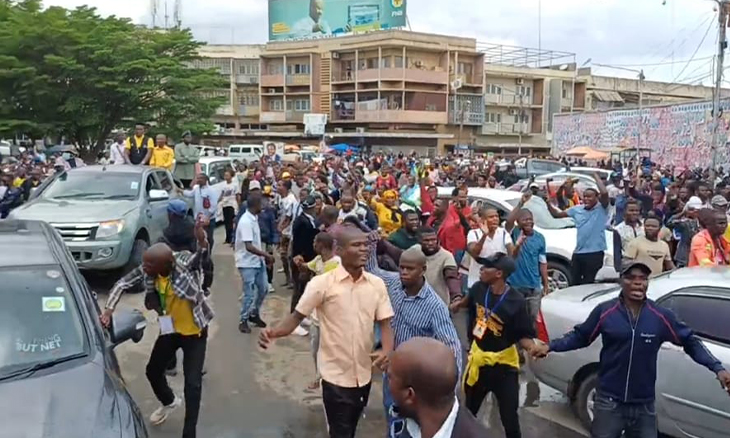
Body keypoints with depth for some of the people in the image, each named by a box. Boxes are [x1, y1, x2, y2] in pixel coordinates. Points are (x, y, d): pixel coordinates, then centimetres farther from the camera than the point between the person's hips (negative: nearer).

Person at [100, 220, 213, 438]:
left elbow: (201, 257, -48)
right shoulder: (147, 270, -15)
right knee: (153, 371, 21)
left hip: (194, 332, -6)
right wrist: (108, 310, -16)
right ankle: (169, 402, 53)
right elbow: (123, 284, -4)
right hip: (169, 330, 6)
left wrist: (202, 240, -70)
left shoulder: (184, 263, -29)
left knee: (192, 383, -5)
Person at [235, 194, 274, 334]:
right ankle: (243, 321, 16)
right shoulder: (246, 221, -24)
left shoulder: (254, 218, 5)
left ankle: (254, 314, 32)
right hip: (247, 263, -9)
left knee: (263, 289, 14)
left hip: (258, 261, 9)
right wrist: (266, 255, -26)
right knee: (249, 294, -1)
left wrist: (265, 256, 10)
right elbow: (249, 247, -29)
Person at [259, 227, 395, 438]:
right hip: (336, 376, -4)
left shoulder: (377, 284, -2)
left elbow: (385, 323, 1)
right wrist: (272, 332, -30)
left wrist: (387, 350, -19)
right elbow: (296, 317, -10)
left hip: (364, 375, 4)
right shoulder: (322, 283, -14)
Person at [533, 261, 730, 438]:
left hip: (644, 405, 3)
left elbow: (690, 341, 8)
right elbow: (580, 336, 2)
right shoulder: (604, 311, -7)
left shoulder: (661, 316, -2)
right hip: (609, 402, -2)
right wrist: (550, 346, -9)